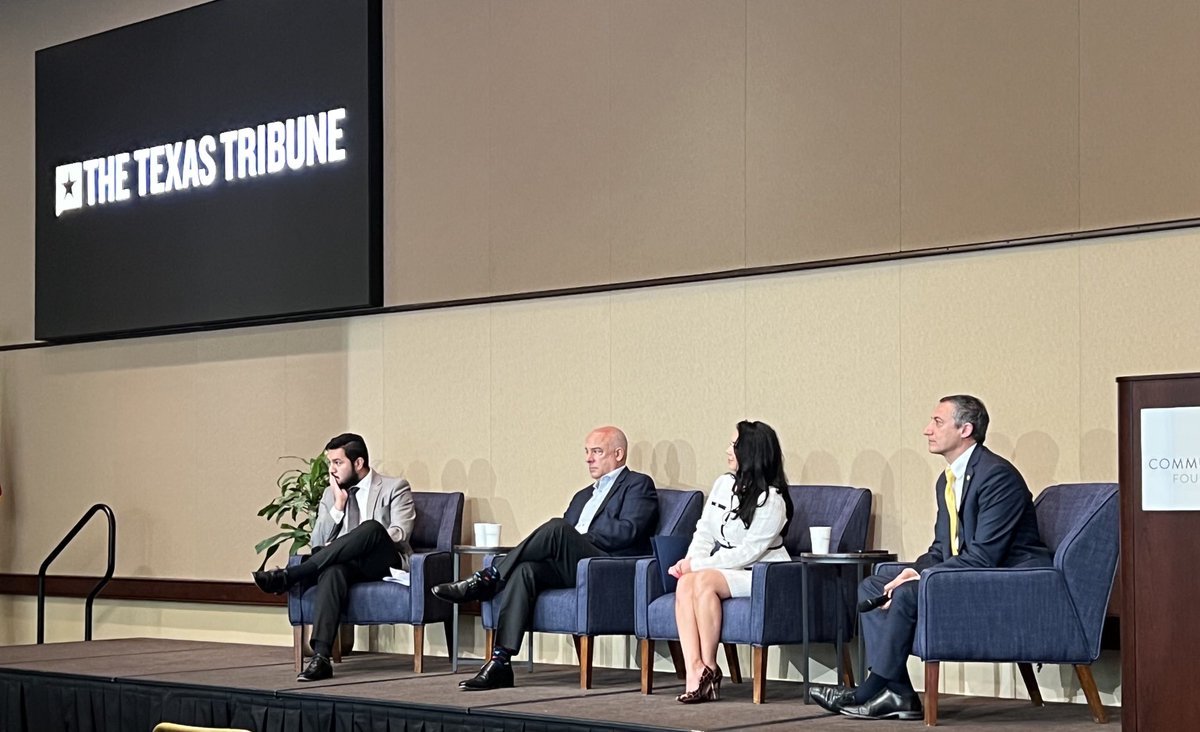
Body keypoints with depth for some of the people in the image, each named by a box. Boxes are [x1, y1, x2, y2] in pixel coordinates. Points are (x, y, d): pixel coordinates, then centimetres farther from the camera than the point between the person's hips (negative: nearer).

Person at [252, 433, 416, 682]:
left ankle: (289, 576, -35)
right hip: (348, 564, 3)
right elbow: (318, 542, 10)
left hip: (386, 564, -3)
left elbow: (399, 534, -9)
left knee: (371, 528, -36)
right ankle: (320, 657, -47)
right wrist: (338, 505, -4)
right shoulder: (331, 494, 19)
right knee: (333, 571, -36)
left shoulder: (395, 488, 6)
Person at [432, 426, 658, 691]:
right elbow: (565, 540, 23)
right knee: (524, 570, -24)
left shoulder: (638, 485, 10)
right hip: (572, 569, 7)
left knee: (556, 528, -30)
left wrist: (578, 539, -8)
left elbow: (627, 531, -7)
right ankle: (500, 662, -32)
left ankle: (487, 580, -24)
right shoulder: (583, 496, 33)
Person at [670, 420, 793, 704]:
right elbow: (705, 531, 12)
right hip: (723, 569, 6)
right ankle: (694, 671, -37)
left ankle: (709, 668, -23)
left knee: (704, 581, -33)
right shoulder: (724, 484, 10)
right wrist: (691, 560, -9)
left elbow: (748, 552, -17)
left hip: (761, 575, -6)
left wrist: (698, 565, -17)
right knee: (685, 584, -26)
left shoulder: (771, 500, -13)